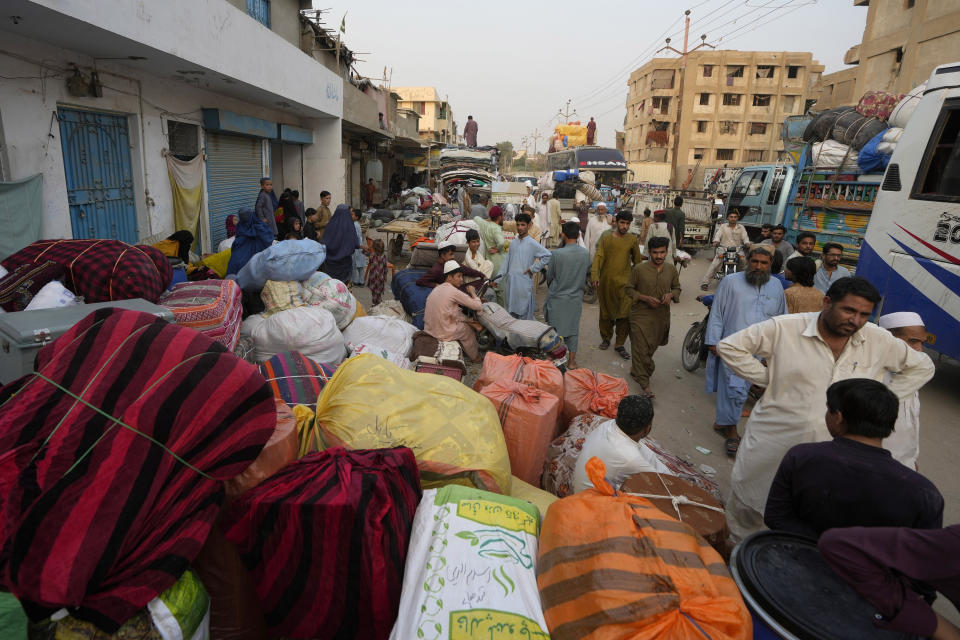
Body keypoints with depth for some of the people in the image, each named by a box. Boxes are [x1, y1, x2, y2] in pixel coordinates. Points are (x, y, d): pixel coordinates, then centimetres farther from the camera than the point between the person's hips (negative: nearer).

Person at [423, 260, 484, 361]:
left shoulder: (436, 289, 7)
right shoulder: (453, 291, -17)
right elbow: (478, 306, -13)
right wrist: (473, 293, 5)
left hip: (429, 330, 8)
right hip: (443, 334, -8)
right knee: (468, 328, 17)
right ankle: (475, 357, 37)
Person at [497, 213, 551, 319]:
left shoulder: (532, 243, -4)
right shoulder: (513, 243, 13)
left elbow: (548, 255, -9)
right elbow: (507, 261, 15)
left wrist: (533, 269, -9)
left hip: (524, 283, -6)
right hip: (510, 282, 6)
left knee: (524, 314, -3)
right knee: (511, 311, 13)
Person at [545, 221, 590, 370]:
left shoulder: (557, 254, -18)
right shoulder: (586, 253, -8)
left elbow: (549, 276, -6)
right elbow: (587, 272, 6)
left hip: (557, 298, -3)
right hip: (576, 297, 3)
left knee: (555, 328, 9)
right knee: (573, 328, 13)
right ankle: (572, 361, 20)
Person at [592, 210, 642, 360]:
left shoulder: (632, 239, 5)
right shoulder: (606, 238, 3)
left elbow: (637, 259, 15)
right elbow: (598, 257, -5)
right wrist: (595, 275, -17)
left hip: (624, 282, 0)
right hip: (606, 281, 0)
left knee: (625, 314, -8)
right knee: (606, 312, 13)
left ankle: (619, 345, 4)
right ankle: (605, 338, 33)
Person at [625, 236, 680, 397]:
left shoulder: (672, 270, 1)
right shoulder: (639, 269, -10)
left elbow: (676, 287, 15)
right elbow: (629, 289, -3)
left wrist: (671, 295, -9)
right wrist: (646, 298, -17)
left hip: (662, 315, 4)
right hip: (641, 315, -4)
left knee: (651, 347, 16)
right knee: (642, 349, -5)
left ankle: (635, 369, 40)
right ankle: (644, 384, 5)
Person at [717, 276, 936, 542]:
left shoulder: (879, 341, 1)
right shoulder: (784, 328, -10)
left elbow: (922, 367, 17)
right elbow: (730, 346, -6)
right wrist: (766, 378, -10)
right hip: (772, 444, -2)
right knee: (746, 502, 14)